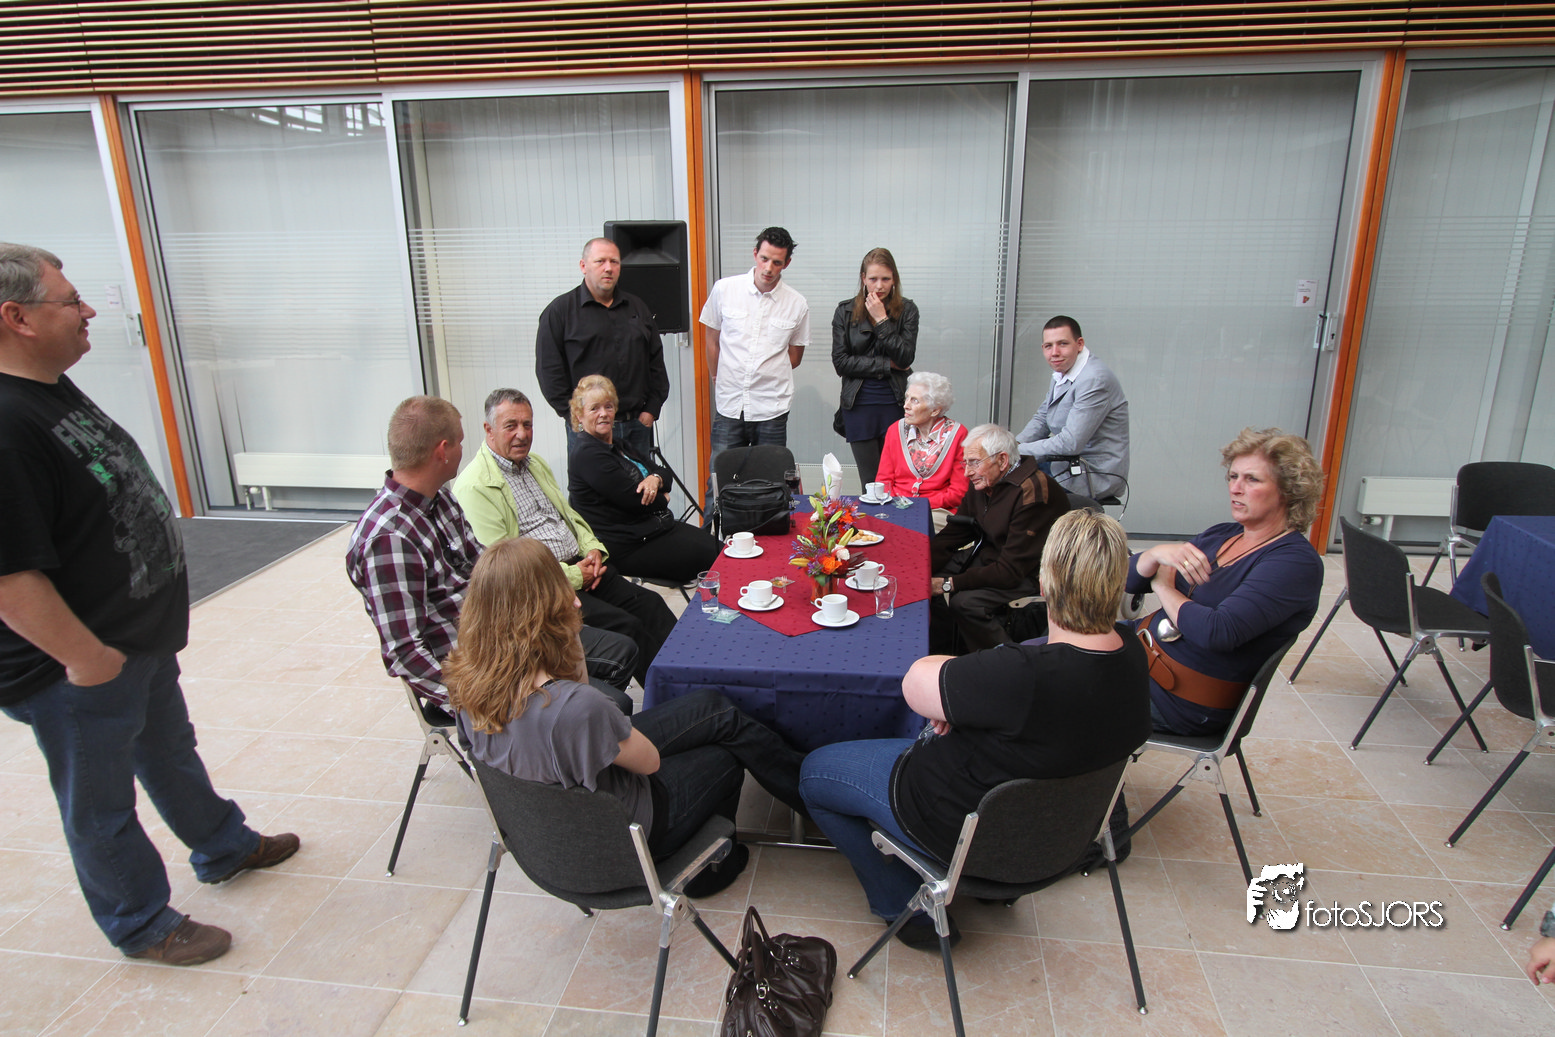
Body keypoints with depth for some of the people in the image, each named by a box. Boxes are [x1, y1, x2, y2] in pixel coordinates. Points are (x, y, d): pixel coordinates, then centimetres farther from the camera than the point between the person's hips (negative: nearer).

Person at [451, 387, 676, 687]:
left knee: (650, 604, -10)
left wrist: (593, 548, 3)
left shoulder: (536, 463, 17)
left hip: (579, 566, 8)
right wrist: (572, 577, -17)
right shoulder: (475, 486, -12)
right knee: (625, 626, -22)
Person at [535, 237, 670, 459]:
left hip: (637, 425, 4)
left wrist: (651, 409, 6)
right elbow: (549, 370, -4)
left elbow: (656, 363, 15)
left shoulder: (638, 308, 15)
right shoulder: (560, 310, 1)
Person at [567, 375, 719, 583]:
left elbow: (663, 472, 14)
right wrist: (662, 499, 0)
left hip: (658, 527, 10)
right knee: (714, 556, -16)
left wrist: (655, 478, -11)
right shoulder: (586, 454, -15)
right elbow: (634, 500, -20)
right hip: (630, 548, -10)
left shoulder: (617, 446, 17)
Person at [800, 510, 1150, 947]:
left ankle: (910, 910, 18)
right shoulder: (1128, 650, -15)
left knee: (813, 772, 11)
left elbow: (916, 685, -26)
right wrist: (963, 698, -12)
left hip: (962, 829, -8)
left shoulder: (1026, 677, -40)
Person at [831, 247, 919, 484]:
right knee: (870, 483, 4)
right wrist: (888, 365, -7)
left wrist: (882, 320, -12)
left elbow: (905, 358, -9)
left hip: (895, 403, 0)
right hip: (859, 404, 0)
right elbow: (840, 362, -4)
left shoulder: (907, 310, 3)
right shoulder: (845, 311, 4)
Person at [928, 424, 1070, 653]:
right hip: (990, 556, 9)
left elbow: (1011, 571, -28)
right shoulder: (982, 482, -2)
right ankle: (940, 653, 12)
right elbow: (954, 533, 6)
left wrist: (948, 583, -25)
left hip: (1030, 575, -9)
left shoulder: (1032, 494, -29)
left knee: (965, 602, -27)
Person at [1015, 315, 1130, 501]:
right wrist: (1015, 444, -4)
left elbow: (1070, 443, -27)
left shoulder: (1094, 380, -23)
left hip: (1096, 476, -9)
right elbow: (1042, 418, 15)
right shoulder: (1063, 371, 7)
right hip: (1069, 462, 9)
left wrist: (1018, 451, -21)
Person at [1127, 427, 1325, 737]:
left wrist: (1164, 586, -13)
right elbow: (1132, 579, 5)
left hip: (1181, 701, -8)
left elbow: (1218, 632, -30)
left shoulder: (1296, 561, -16)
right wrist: (1158, 553, -18)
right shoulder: (1220, 535, 8)